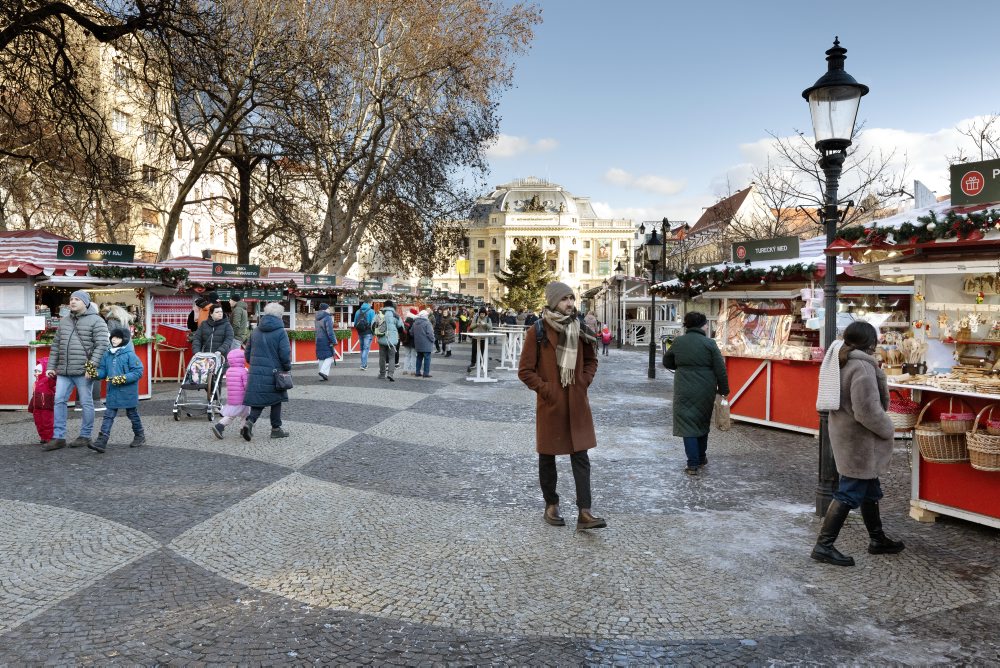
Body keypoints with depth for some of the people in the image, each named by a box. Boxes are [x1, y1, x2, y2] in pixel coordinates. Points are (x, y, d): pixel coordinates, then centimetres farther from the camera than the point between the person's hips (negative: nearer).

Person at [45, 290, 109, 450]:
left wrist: (92, 366, -19)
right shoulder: (64, 321, 17)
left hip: (83, 371, -6)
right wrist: (51, 366, 14)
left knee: (86, 403, 2)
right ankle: (58, 437, 11)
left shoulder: (96, 321, -4)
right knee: (59, 401, 5)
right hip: (63, 371, 6)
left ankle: (85, 436, 13)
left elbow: (101, 345, -12)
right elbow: (56, 346, 20)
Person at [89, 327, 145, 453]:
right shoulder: (107, 354, 6)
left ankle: (140, 436, 30)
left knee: (132, 414, 11)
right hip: (112, 392, 5)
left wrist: (123, 379, -23)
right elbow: (103, 371, 10)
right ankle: (101, 442, -5)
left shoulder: (129, 355, -12)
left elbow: (138, 372, -15)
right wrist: (96, 373, -11)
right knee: (108, 416, -1)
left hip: (128, 392, -5)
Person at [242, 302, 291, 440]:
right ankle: (276, 429, 17)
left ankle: (249, 422, -14)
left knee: (258, 399, 9)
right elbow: (285, 354, -14)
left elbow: (248, 352, 14)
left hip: (256, 372, 5)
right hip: (274, 373, -4)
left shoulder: (256, 331, 9)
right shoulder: (280, 331, -9)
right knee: (276, 400, 10)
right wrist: (287, 367, 3)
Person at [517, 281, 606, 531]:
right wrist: (544, 389, -12)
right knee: (547, 456, 10)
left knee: (581, 456, 0)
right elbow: (525, 370, -6)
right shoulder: (538, 332, -9)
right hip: (550, 404, -3)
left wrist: (584, 382, 3)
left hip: (577, 403, 3)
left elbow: (591, 360, 17)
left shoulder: (580, 329, 4)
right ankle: (551, 506, 25)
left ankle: (584, 513, 0)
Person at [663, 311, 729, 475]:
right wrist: (723, 390, 4)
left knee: (688, 424, 2)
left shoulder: (678, 342, -1)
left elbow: (667, 362, 12)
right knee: (703, 423, 19)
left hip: (685, 391, -1)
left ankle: (693, 464, -5)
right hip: (706, 390, 1)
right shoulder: (709, 343, -7)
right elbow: (720, 369, -6)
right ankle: (701, 458, 34)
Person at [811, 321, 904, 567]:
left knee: (869, 488, 22)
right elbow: (868, 412, -25)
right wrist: (888, 429, -10)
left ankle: (877, 539, 36)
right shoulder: (862, 367, -23)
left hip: (845, 433, 10)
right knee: (850, 492, -3)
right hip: (859, 439, -10)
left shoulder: (840, 361, 6)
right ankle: (824, 545, 2)